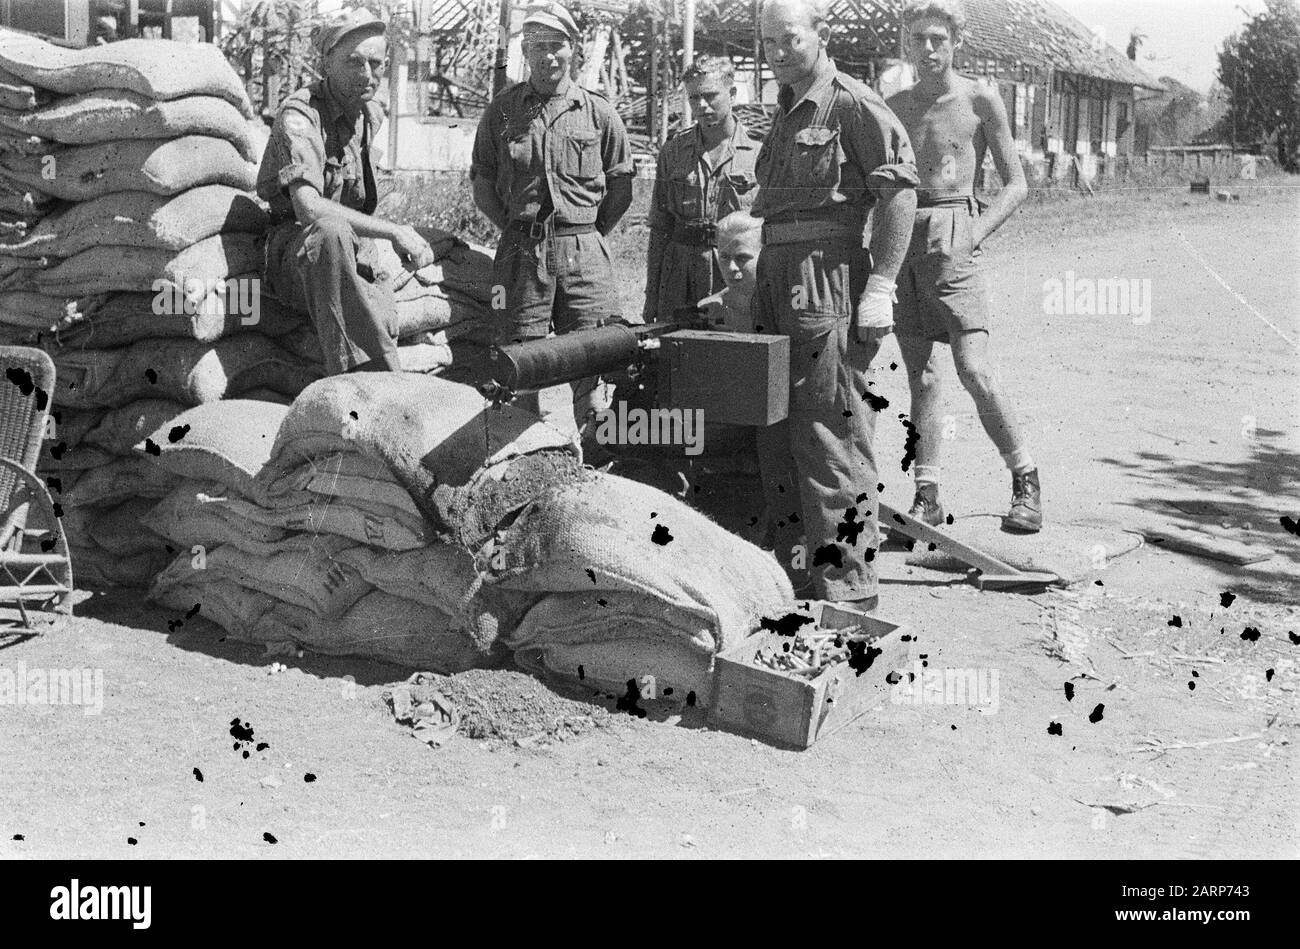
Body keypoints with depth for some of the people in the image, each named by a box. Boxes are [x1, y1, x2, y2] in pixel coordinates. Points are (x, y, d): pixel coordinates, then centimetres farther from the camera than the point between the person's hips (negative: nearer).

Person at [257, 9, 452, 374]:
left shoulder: (372, 114, 10)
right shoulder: (299, 117, -17)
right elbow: (309, 209, -30)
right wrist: (394, 231, -27)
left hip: (355, 261, 8)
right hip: (295, 258, -8)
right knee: (331, 232, -41)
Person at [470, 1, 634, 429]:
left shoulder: (598, 112, 7)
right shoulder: (501, 111, 8)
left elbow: (621, 183, 12)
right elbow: (482, 182, 13)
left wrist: (591, 232, 8)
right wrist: (515, 228, 8)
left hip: (583, 250, 0)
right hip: (520, 251, 0)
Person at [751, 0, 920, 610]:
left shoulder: (854, 105, -7)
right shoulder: (786, 112, 20)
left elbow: (900, 192, -14)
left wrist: (879, 287, -19)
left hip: (827, 278, -9)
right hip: (776, 280, 9)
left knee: (828, 433, -9)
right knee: (776, 433, 12)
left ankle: (847, 585, -3)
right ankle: (797, 567, 23)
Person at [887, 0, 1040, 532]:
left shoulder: (980, 99, 2)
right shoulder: (895, 106, 13)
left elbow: (1016, 184, 3)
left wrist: (976, 234, -9)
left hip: (951, 241, -4)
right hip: (899, 243, 4)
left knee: (975, 373, -13)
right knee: (920, 376, 4)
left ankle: (1025, 482, 2)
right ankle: (927, 496, 8)